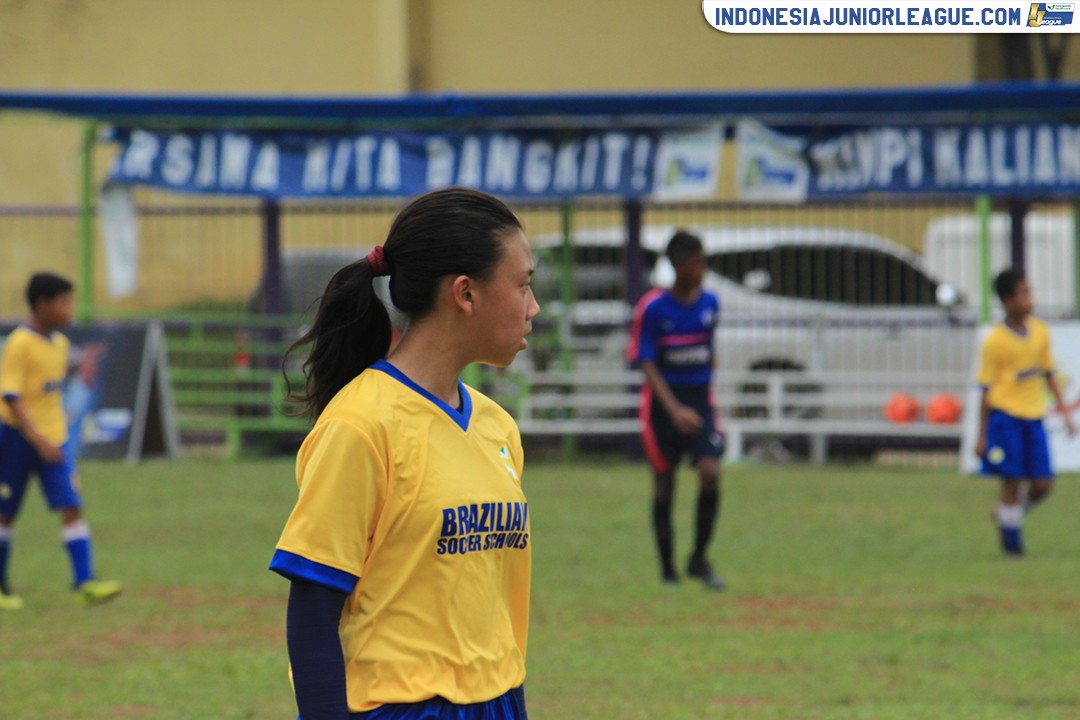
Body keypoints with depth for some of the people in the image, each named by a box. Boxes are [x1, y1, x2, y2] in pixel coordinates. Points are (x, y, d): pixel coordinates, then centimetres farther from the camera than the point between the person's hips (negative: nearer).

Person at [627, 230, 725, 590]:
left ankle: (699, 558, 0)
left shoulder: (710, 302, 3)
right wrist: (674, 410, -23)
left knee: (710, 472, -15)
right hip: (663, 402, -3)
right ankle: (668, 569, 15)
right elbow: (647, 364, -13)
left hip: (700, 399, 3)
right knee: (664, 484, 4)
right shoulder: (652, 308, -12)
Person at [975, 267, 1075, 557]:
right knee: (1013, 481, -3)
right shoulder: (995, 341, -9)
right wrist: (982, 435, -4)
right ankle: (1011, 541, 11)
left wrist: (1063, 409, 12)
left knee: (1042, 484, 1)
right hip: (1005, 416, -5)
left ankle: (1008, 513, 28)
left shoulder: (1040, 332, 6)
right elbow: (987, 389, -5)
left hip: (1034, 417, 5)